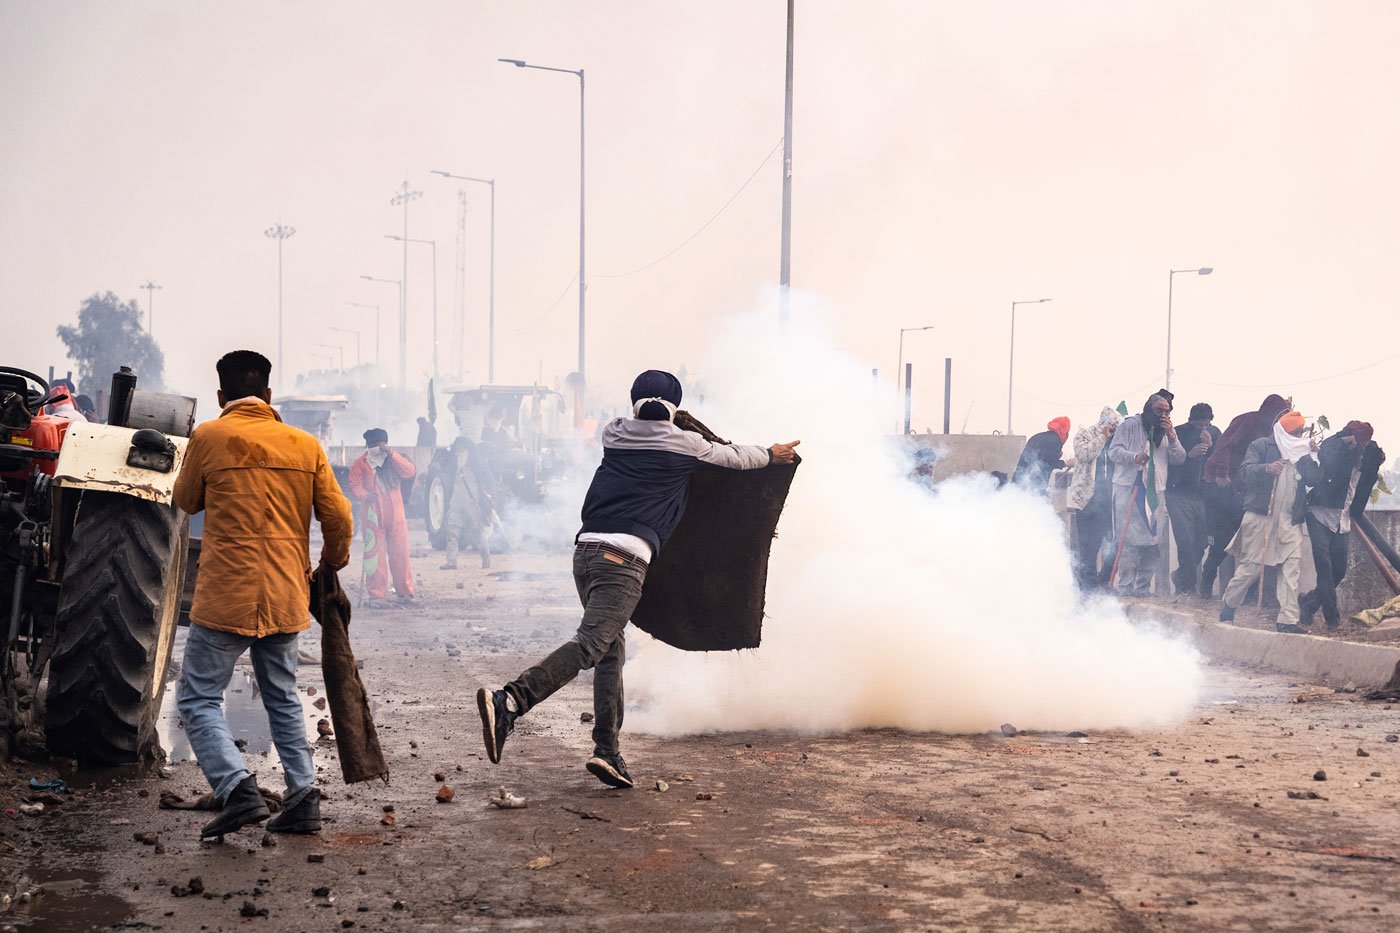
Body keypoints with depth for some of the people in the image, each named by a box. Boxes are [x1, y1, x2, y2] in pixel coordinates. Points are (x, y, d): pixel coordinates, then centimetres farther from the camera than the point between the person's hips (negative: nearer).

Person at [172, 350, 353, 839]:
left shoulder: (209, 437, -5)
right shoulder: (305, 445, 5)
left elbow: (186, 500, 10)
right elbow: (338, 518, 4)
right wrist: (333, 562, 22)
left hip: (226, 597, -4)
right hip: (286, 598, 5)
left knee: (199, 698, 4)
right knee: (283, 699, 19)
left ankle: (237, 788, -14)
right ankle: (303, 797, 10)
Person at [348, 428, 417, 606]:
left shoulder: (394, 460, 11)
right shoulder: (360, 464, 5)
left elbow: (410, 472, -5)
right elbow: (354, 486, -3)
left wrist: (392, 454, -13)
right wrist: (365, 495, -24)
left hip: (396, 516, 2)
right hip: (373, 517, -2)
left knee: (400, 554, 2)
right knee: (375, 556, -4)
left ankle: (405, 591, 13)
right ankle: (377, 594, 1)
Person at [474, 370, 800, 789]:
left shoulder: (614, 434, 18)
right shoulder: (685, 444, 8)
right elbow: (734, 457, 27)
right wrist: (771, 454, 47)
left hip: (585, 548, 6)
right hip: (624, 557, -6)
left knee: (611, 650, 16)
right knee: (588, 645, -16)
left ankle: (608, 751, 11)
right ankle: (508, 703, -36)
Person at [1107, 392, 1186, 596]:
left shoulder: (1168, 431, 15)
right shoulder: (1130, 425, 0)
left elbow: (1179, 460, 6)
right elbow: (1114, 451, -7)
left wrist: (1171, 436, -7)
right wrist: (1134, 457, -25)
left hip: (1155, 493, 5)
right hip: (1129, 489, -5)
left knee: (1153, 542, 4)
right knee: (1129, 541, -10)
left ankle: (1142, 588, 13)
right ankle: (1125, 587, -5)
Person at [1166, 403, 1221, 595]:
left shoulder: (1214, 433, 8)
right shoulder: (1179, 433, -3)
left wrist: (1211, 446, -15)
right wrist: (1189, 455, -21)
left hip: (1204, 495, 4)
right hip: (1180, 494, -4)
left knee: (1202, 540, 3)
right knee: (1185, 539, -11)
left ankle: (1182, 576, 25)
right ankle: (1188, 584, 5)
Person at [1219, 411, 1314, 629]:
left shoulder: (1301, 454, 19)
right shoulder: (1261, 446, 3)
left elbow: (1313, 479, 8)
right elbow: (1244, 472, -10)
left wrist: (1309, 457, -7)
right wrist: (1266, 469, -29)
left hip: (1290, 520, 5)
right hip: (1260, 516, -5)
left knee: (1292, 567, -6)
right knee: (1251, 566, -5)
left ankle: (1288, 619, -6)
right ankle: (1228, 607, 14)